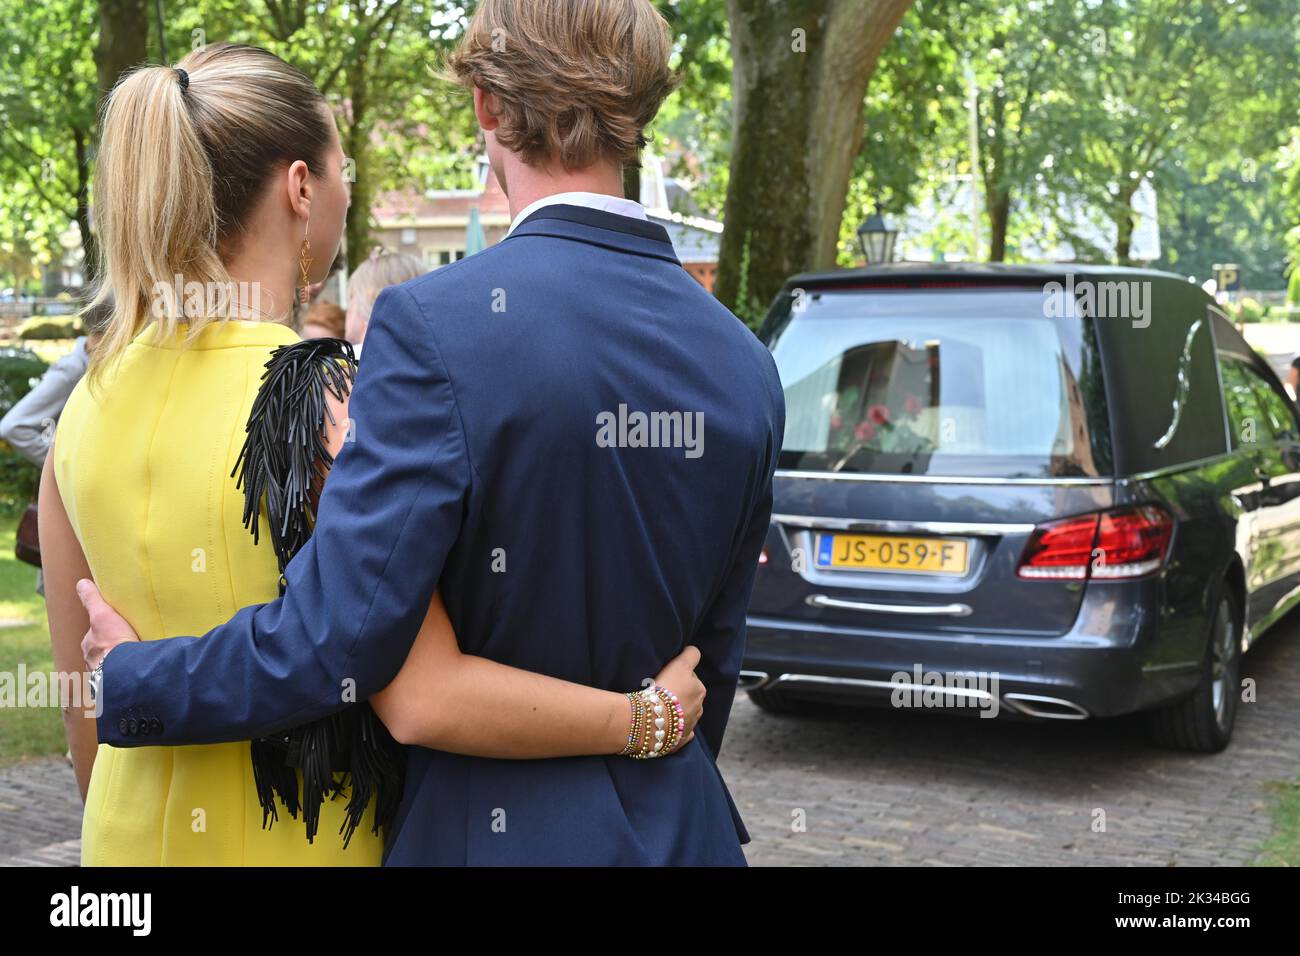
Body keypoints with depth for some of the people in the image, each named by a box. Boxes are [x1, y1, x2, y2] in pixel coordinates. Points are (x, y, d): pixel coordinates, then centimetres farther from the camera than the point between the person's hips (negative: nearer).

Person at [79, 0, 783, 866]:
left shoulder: (436, 325, -19)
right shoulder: (745, 362, -2)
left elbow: (332, 641, -21)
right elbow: (717, 654, 7)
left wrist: (131, 678, -3)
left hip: (496, 832, -5)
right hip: (682, 830, 5)